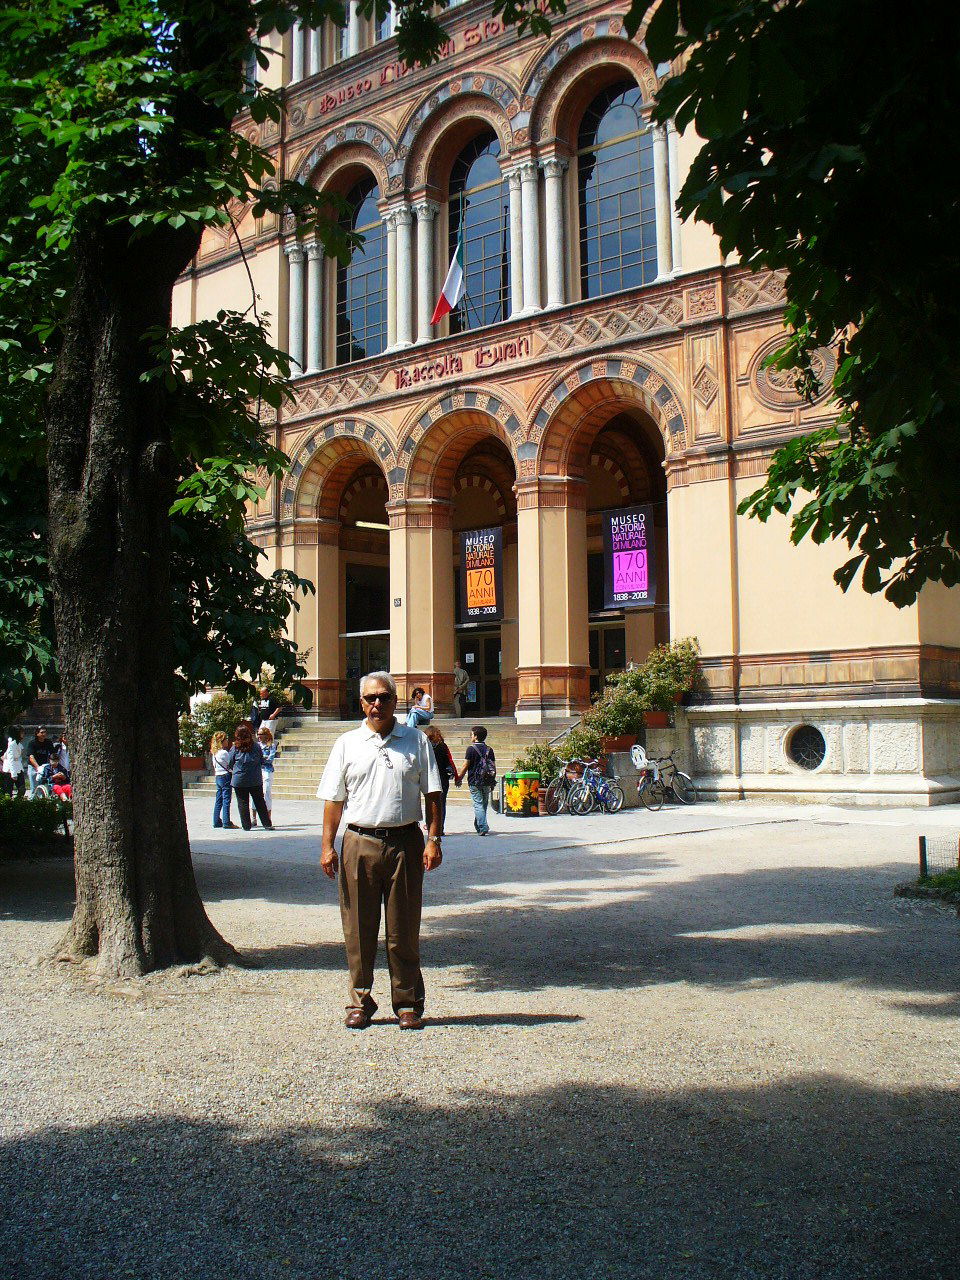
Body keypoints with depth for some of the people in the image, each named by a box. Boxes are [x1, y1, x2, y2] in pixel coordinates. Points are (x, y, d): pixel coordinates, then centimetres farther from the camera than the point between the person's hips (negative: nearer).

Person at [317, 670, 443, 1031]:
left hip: (405, 842, 0)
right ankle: (360, 1001, 18)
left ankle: (407, 1003, 16)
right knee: (359, 929, 5)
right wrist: (327, 845, 0)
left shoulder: (416, 741, 8)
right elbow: (334, 798, 8)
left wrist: (433, 840, -3)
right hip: (359, 842, 1)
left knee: (404, 929, 5)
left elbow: (432, 794, 7)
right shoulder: (347, 743, 9)